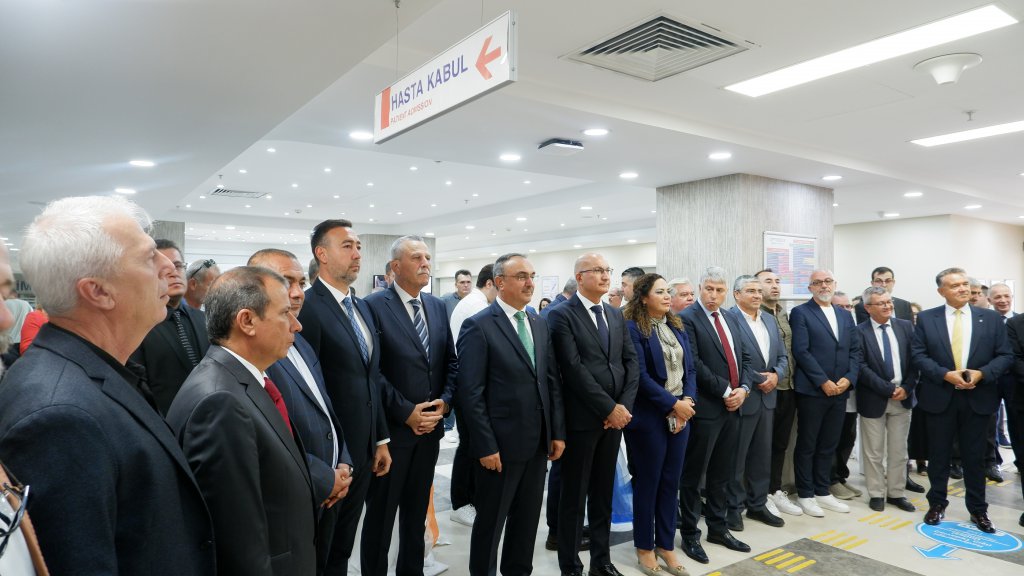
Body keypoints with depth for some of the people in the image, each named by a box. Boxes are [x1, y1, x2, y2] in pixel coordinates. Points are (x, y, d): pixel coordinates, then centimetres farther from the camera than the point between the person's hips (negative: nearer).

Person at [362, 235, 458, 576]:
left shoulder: (438, 307, 8)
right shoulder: (374, 306, -12)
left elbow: (451, 362, 11)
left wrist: (444, 401, -4)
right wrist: (406, 412, -16)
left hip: (430, 427, 6)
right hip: (391, 428, -6)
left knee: (417, 512, 19)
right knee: (381, 515, 10)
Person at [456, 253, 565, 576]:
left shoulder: (540, 325, 9)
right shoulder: (478, 326, -12)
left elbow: (552, 382, 10)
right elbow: (470, 393, -15)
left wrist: (558, 432, 6)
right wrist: (485, 446, -17)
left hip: (538, 443, 6)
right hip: (501, 444, -6)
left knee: (528, 518, 19)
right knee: (491, 521, 12)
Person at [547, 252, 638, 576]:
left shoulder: (617, 315, 11)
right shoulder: (562, 315, -9)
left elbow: (631, 362, 6)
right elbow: (574, 369, -17)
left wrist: (624, 406, -7)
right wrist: (609, 408, -16)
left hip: (616, 416, 6)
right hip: (582, 419, -6)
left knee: (603, 495, 17)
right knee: (574, 497, 7)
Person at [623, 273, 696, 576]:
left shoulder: (677, 327, 12)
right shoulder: (633, 328, -11)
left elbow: (690, 368, 10)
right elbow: (640, 375, -16)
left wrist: (688, 400, -5)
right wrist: (673, 404, -15)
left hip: (680, 415, 6)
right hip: (650, 417, -6)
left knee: (671, 482, 13)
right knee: (647, 482, 7)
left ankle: (666, 545, 27)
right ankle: (645, 547, 23)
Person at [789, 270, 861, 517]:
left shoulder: (845, 315, 15)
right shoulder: (800, 313, -5)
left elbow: (855, 350, 10)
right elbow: (801, 351, -13)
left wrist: (849, 378, -6)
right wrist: (824, 382, -15)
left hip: (840, 391, 6)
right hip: (812, 390, -6)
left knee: (829, 446, 13)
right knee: (807, 446, 4)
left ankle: (822, 492, 24)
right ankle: (805, 495, 13)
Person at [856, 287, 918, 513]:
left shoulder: (905, 326, 5)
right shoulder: (859, 331, -9)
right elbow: (861, 367, -13)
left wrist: (906, 388, -7)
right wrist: (889, 389, -15)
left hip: (903, 397, 4)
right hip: (874, 399, -3)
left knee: (899, 451, 12)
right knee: (874, 452, 7)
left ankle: (896, 493, 25)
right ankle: (876, 494, 19)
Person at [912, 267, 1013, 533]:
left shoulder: (991, 318, 4)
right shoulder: (926, 318, 0)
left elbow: (1005, 355, 1)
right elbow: (919, 355, -4)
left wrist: (982, 374, -15)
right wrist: (946, 375, -17)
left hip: (978, 398, 1)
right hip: (939, 397, -1)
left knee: (975, 456, 10)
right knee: (939, 455, 10)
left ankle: (978, 509, 25)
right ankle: (937, 504, 24)